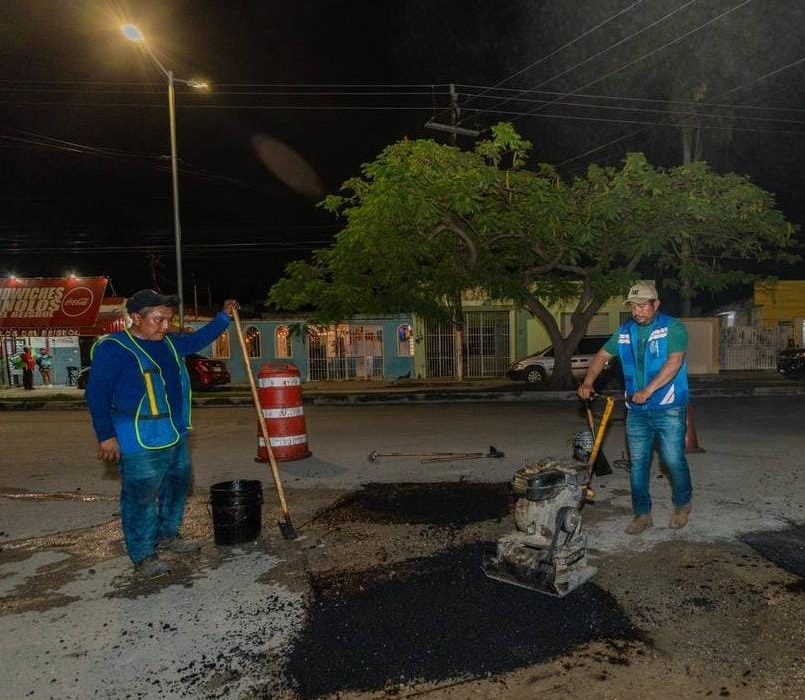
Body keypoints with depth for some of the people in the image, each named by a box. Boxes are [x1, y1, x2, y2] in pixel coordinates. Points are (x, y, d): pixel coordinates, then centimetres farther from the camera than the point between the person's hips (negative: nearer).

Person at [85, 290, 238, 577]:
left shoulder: (169, 342, 8)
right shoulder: (112, 348, -15)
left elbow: (198, 339, 26)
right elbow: (97, 395, -14)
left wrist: (224, 316, 20)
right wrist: (106, 435, -16)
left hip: (176, 435, 9)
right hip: (139, 441, -8)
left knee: (177, 486, 19)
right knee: (141, 497, 0)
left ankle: (167, 536, 37)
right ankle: (143, 555, 14)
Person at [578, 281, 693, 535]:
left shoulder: (673, 328, -8)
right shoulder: (624, 332, 8)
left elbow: (674, 362, -20)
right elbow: (602, 356, 13)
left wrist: (648, 390, -29)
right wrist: (588, 382, -3)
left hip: (668, 409, -4)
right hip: (636, 411, 5)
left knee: (674, 460, 3)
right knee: (637, 464, 8)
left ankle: (682, 504, 29)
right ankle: (642, 514, 20)